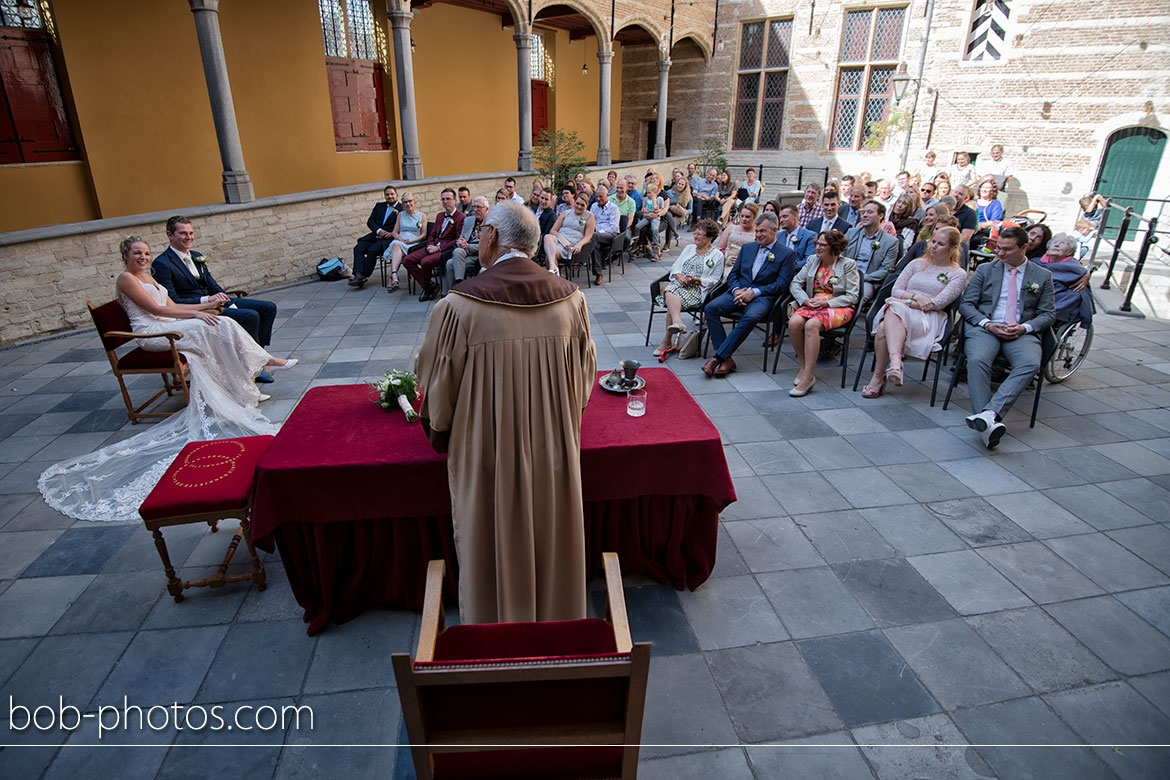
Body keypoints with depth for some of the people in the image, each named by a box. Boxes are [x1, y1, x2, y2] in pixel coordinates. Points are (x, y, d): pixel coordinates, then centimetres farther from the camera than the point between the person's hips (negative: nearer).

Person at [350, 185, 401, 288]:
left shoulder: (402, 209, 5)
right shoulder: (379, 206, 21)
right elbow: (370, 222, 12)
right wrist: (379, 230, -8)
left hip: (388, 238, -6)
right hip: (374, 236, 6)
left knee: (372, 250, -30)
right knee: (358, 248, -18)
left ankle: (365, 276, -20)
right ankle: (358, 275, -28)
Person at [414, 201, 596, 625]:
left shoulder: (459, 306, -19)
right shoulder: (570, 298, -7)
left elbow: (438, 385, -8)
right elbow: (586, 374, 4)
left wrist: (439, 433, 13)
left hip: (487, 452, -3)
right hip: (555, 450, 3)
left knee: (493, 547, 18)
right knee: (551, 540, 23)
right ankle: (555, 622, 46)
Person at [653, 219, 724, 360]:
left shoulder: (717, 255, 8)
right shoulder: (689, 248, 24)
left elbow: (714, 280, 1)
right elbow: (675, 267, 18)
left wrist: (696, 279, -12)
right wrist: (679, 276, -4)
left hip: (697, 289, -5)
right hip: (679, 283, 5)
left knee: (671, 300, -33)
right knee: (670, 292, -34)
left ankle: (667, 342, -37)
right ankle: (677, 322, -53)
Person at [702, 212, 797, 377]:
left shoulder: (787, 254, 4)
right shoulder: (747, 248, 20)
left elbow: (781, 284, -4)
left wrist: (754, 292, -15)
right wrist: (736, 290, -6)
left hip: (762, 297, -4)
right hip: (738, 292, 5)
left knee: (750, 317, -38)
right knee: (710, 308, -24)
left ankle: (717, 357, -33)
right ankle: (726, 360, -26)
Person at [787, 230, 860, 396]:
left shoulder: (848, 264, 1)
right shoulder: (812, 260, 14)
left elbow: (852, 296, -3)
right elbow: (795, 283, 10)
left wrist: (827, 303, -15)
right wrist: (806, 300, -8)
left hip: (838, 307, -4)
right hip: (812, 304, 4)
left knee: (811, 325, -36)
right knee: (794, 322, -30)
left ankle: (808, 376, -33)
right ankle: (804, 366, -14)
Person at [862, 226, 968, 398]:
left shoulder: (958, 274, 11)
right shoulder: (917, 264, 23)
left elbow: (938, 303, -3)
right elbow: (896, 291, 14)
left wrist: (906, 302, -9)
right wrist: (916, 296, -5)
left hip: (929, 318, -4)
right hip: (899, 309, 4)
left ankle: (878, 377, -43)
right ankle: (895, 361, -50)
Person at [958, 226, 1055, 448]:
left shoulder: (1043, 276, 17)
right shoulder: (985, 270, 16)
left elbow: (1048, 314, 14)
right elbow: (966, 304, 9)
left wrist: (1025, 327, -8)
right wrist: (987, 324, -9)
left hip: (1022, 333, 1)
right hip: (985, 328, -1)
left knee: (1030, 364, -33)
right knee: (977, 360, -34)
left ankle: (990, 412, -45)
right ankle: (988, 424, -42)